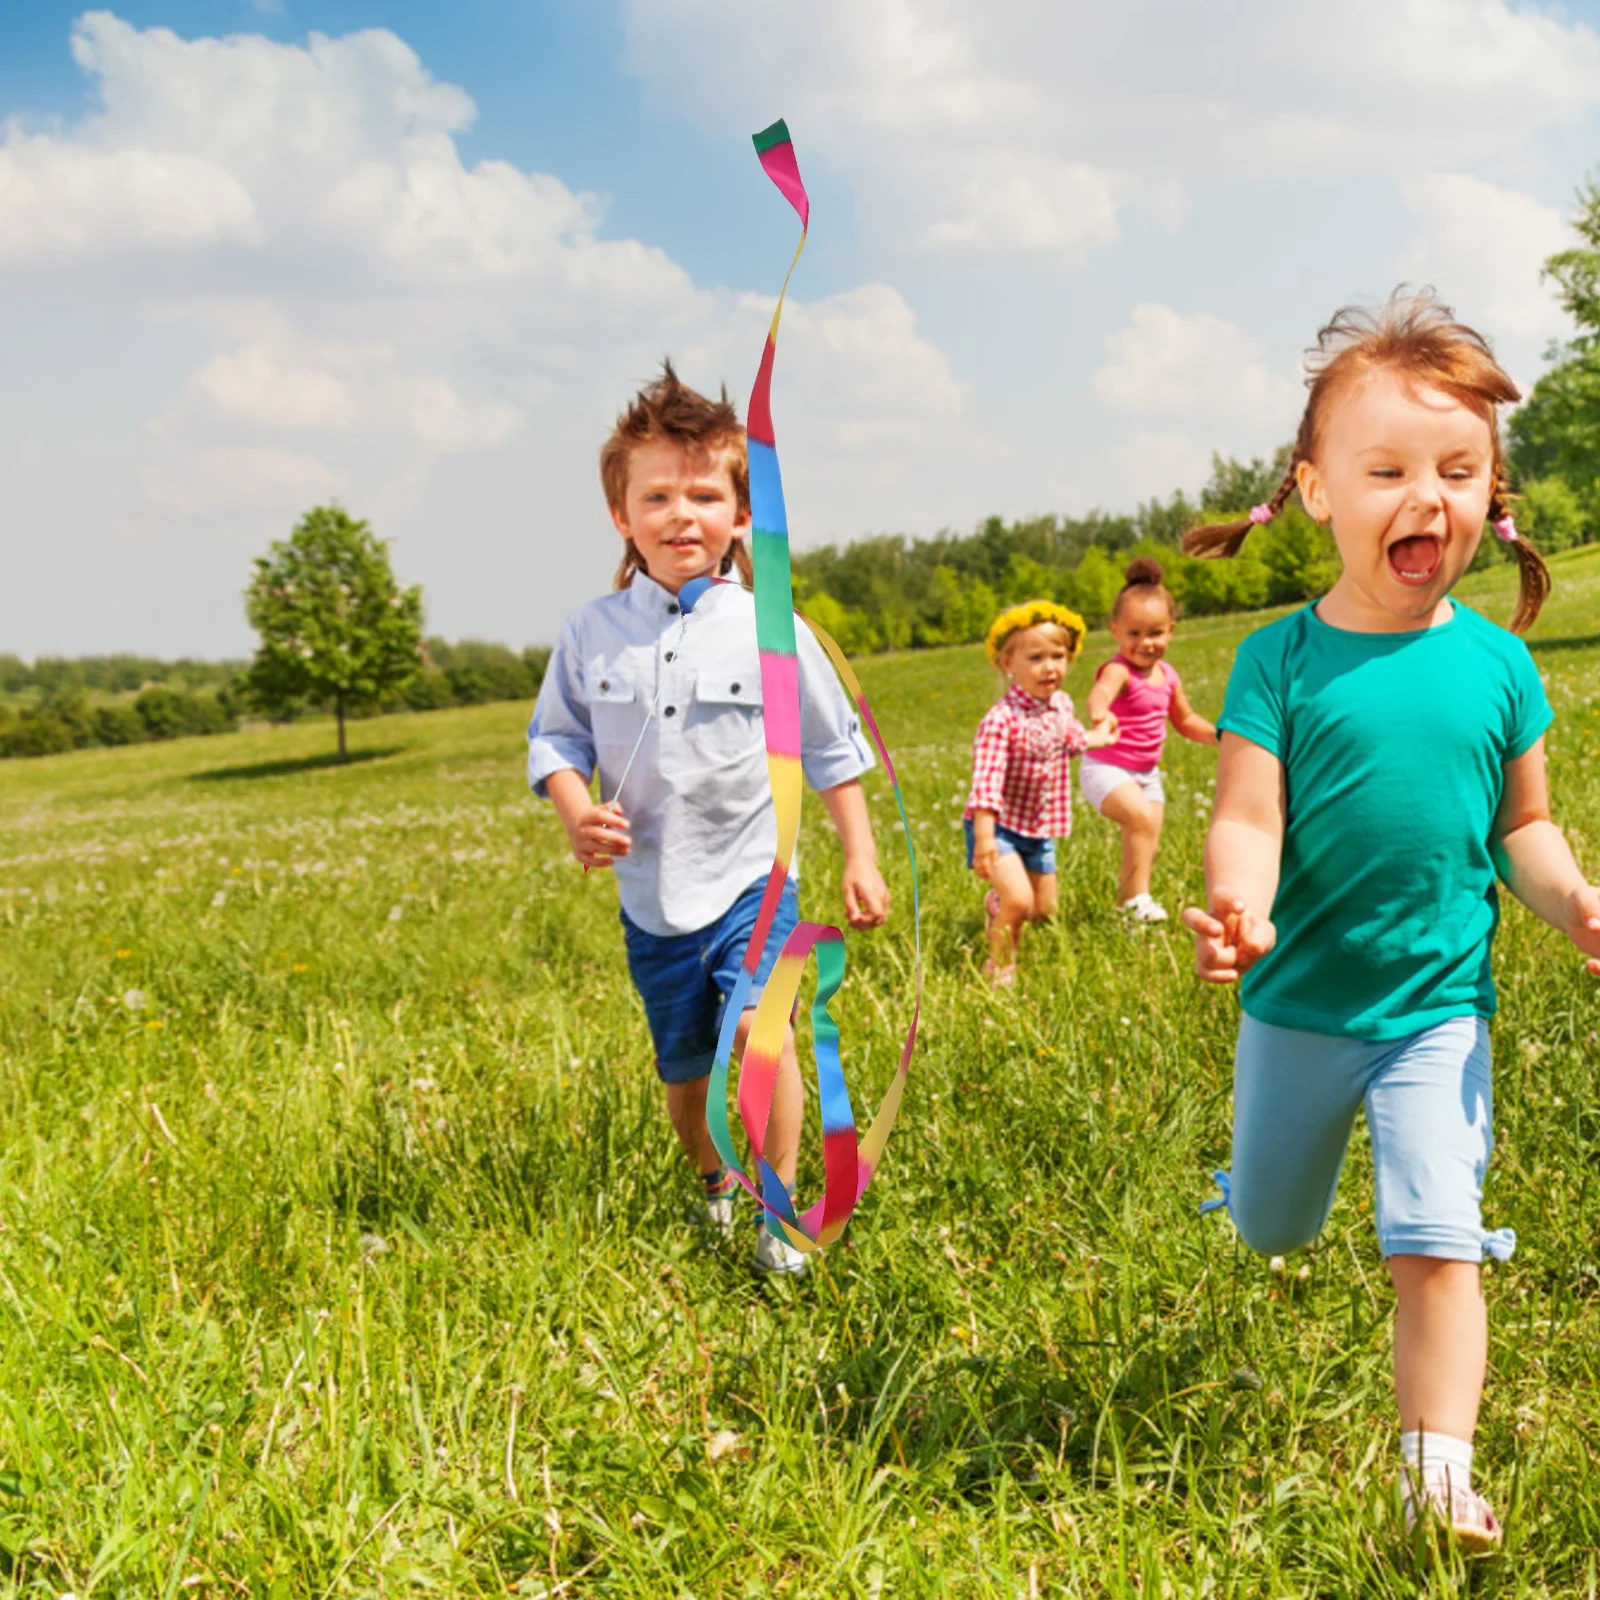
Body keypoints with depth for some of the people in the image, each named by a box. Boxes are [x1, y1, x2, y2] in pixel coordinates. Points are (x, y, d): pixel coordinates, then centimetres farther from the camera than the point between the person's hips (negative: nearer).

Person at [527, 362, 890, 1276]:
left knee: (760, 1030, -24)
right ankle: (713, 1181, 43)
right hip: (650, 895, 3)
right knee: (684, 1071, 15)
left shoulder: (771, 632, -6)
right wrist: (577, 814, -12)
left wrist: (862, 859, 0)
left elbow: (832, 753, 2)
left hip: (749, 880, -3)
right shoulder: (592, 634, -2)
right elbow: (556, 740, 7)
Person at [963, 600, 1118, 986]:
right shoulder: (1002, 719, -27)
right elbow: (986, 780, -33)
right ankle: (1000, 968, 1)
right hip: (1000, 825, -7)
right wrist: (984, 837, -39)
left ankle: (996, 903, 49)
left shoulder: (1061, 704, -3)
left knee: (1044, 910, 16)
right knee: (1019, 900, -23)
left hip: (1039, 828, 7)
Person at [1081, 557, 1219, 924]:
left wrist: (1220, 735, 5)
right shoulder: (1118, 671, -20)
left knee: (1147, 849, 10)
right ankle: (1137, 897, -21)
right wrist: (1099, 714, -68)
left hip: (1146, 773, 8)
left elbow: (1185, 720, 19)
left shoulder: (1167, 674, 3)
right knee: (1141, 816, -29)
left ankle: (1125, 894, 32)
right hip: (1106, 768, -8)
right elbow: (1100, 692, -46)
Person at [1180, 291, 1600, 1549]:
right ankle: (1280, 1154, 57)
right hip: (1299, 1008, 0)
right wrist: (1241, 910, -40)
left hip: (1440, 1009, 0)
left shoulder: (1495, 662, -5)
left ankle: (1439, 1473, 2)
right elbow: (1248, 817, -19)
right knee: (1272, 1236, 21)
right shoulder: (1283, 658, -13)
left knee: (1436, 1245, -8)